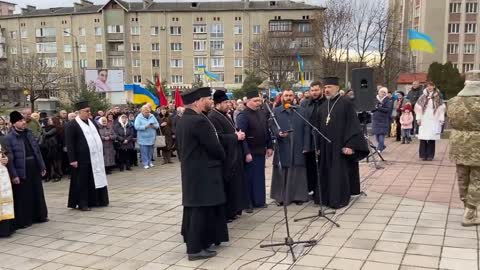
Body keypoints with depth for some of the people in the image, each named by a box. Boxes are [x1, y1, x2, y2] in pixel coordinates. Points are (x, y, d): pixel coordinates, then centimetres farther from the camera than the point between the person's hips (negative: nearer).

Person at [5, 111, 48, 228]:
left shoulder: (29, 134, 8)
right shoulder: (9, 138, -11)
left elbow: (37, 151, 12)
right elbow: (9, 158, -13)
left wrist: (42, 166, 10)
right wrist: (14, 175, -16)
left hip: (34, 167, 6)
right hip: (21, 171, -6)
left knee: (37, 193, 14)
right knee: (23, 196, 2)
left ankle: (39, 216, 27)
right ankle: (23, 220, 13)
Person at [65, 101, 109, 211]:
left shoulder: (91, 122, 12)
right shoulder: (72, 125, -10)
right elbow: (69, 144, -12)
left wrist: (101, 152, 15)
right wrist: (72, 159, -16)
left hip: (95, 157, 7)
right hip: (82, 158, -7)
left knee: (95, 179, 12)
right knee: (82, 181, 1)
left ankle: (93, 200, 22)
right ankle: (82, 203, 9)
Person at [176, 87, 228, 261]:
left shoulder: (182, 120, 10)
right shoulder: (199, 120, -21)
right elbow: (214, 147, -19)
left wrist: (187, 161, 18)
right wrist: (222, 157, 1)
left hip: (190, 171, 10)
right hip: (203, 173, -10)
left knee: (193, 208, 17)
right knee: (201, 210, -2)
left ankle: (192, 242, 27)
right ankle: (196, 248, 4)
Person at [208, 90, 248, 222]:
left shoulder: (225, 115, 14)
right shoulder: (213, 117, -17)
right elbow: (220, 138, -24)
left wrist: (238, 134, 2)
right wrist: (236, 137, -16)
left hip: (233, 156, 10)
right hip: (225, 157, -10)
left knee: (234, 184, 15)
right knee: (227, 186, -3)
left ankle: (232, 210, 24)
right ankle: (225, 213, 6)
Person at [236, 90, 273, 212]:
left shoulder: (262, 113, 10)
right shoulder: (243, 115, -14)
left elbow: (267, 131, 17)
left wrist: (269, 146, 11)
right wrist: (246, 153, -22)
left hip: (261, 151, 7)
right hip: (250, 153, -7)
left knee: (260, 177, 13)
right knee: (249, 178, 2)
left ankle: (259, 201, 24)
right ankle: (247, 203, 12)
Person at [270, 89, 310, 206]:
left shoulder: (301, 111, 10)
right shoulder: (275, 112, 6)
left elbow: (306, 129, 5)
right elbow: (272, 127, -1)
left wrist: (306, 146, -3)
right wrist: (278, 133, -23)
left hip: (298, 148, 1)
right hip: (282, 148, -1)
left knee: (297, 173, 5)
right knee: (281, 173, 3)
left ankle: (298, 196, 15)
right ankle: (280, 196, 12)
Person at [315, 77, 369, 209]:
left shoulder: (346, 103, -8)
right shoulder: (323, 105, 11)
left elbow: (353, 125, -13)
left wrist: (350, 144, -19)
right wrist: (319, 145, 10)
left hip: (340, 145, -6)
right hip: (326, 146, 6)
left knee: (340, 172, 1)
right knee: (327, 173, 11)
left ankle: (340, 199, 11)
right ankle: (328, 197, 21)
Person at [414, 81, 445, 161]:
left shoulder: (438, 97, 5)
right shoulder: (423, 97, 8)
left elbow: (441, 108, 5)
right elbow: (418, 107, 8)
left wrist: (441, 119, -1)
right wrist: (418, 118, 2)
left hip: (434, 121, -1)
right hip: (424, 121, 1)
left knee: (431, 138, -3)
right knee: (423, 138, -5)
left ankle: (430, 155, 4)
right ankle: (423, 155, 3)